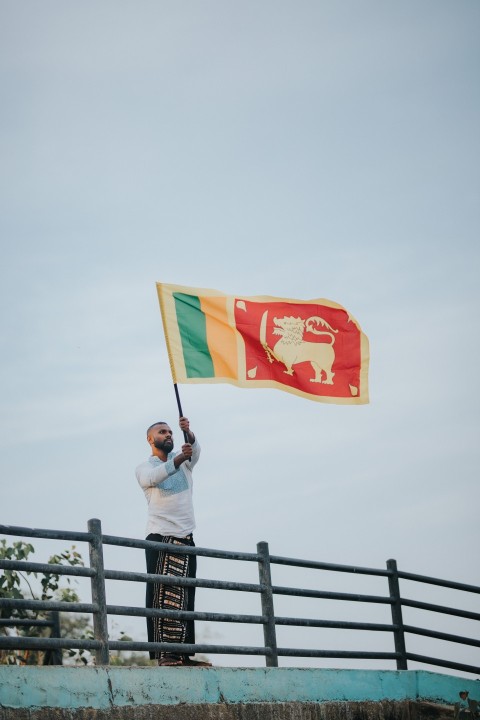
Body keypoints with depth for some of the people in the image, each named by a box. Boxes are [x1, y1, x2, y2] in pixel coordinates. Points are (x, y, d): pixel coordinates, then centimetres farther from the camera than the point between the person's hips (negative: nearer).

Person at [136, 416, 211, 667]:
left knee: (185, 598, 2)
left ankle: (184, 653, 2)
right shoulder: (144, 467, 6)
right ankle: (163, 653, -15)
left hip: (185, 538, 4)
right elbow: (151, 478, -18)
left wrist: (189, 434, -28)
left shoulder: (184, 461, 17)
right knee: (160, 594, -10)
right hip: (159, 536, -4)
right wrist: (177, 461, -34)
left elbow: (195, 451, -6)